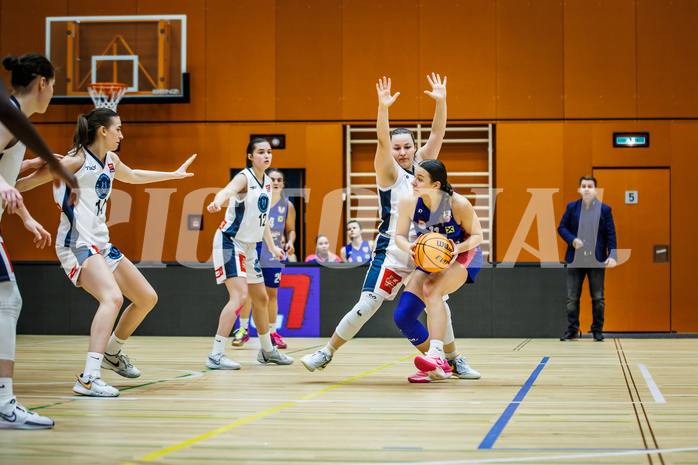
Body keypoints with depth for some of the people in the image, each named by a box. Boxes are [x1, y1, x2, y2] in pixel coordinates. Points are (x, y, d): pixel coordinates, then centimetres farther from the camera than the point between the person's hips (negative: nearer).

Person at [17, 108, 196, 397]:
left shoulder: (111, 161, 13)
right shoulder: (76, 160, -12)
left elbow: (133, 176, 34)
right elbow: (32, 180, -9)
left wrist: (174, 174, 42)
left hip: (101, 244, 10)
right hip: (77, 244, -9)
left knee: (147, 298, 13)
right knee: (113, 297, -31)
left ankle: (112, 353, 33)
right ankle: (89, 378, -37)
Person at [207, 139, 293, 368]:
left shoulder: (267, 183, 9)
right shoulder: (244, 178, -16)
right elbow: (227, 191, -40)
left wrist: (272, 247, 20)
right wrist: (216, 202, -62)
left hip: (249, 247, 9)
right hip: (230, 242, -9)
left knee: (261, 299, 17)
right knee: (239, 295, -22)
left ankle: (267, 351, 34)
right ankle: (216, 355, -20)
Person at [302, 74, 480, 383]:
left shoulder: (421, 166, 11)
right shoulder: (389, 172, -3)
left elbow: (438, 134, 2)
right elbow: (382, 141, -19)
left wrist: (441, 102, -11)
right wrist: (383, 107, -33)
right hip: (392, 251, -5)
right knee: (367, 306, -10)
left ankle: (455, 361, 23)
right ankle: (326, 353, 1)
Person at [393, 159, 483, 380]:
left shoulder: (459, 204, -27)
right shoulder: (408, 202, -18)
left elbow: (477, 235, -12)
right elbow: (400, 235, -4)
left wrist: (458, 248, -33)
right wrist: (409, 247, -28)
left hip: (463, 256, -5)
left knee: (431, 288, -36)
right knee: (402, 317, -7)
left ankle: (436, 354, -41)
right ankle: (440, 366, 12)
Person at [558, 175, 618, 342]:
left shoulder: (605, 210, 2)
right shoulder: (572, 207, 6)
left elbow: (610, 234, 0)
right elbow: (561, 227, 8)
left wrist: (613, 255, -11)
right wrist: (572, 240, -11)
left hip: (597, 259, -1)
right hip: (575, 259, 1)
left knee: (598, 297, 3)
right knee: (572, 297, 2)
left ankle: (598, 331, 12)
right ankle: (572, 331, 9)